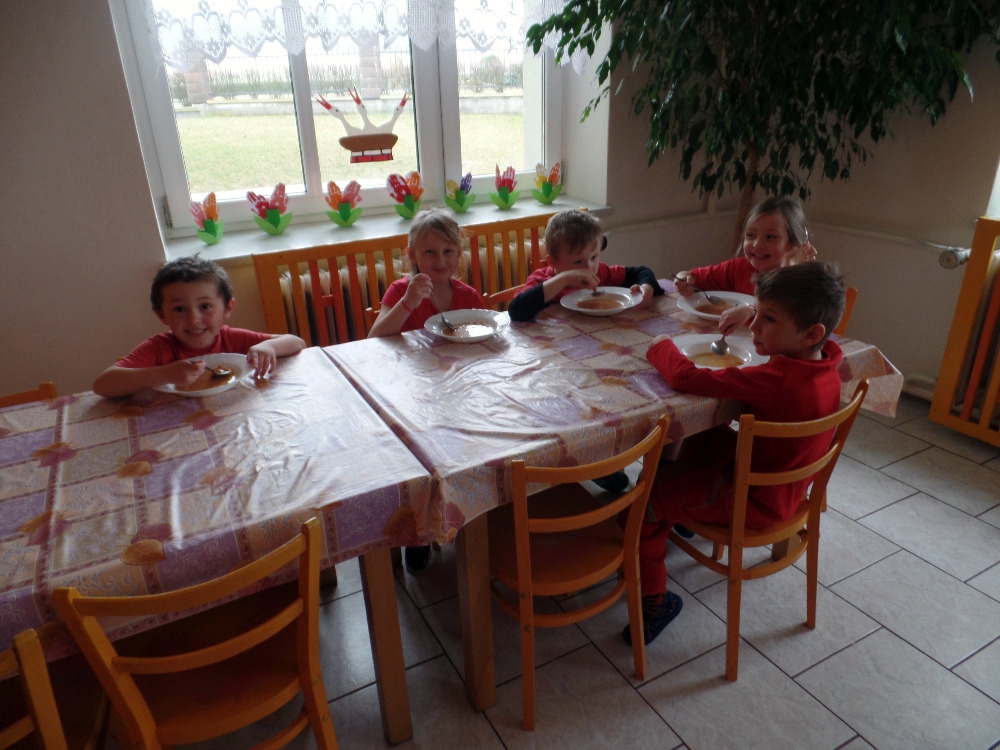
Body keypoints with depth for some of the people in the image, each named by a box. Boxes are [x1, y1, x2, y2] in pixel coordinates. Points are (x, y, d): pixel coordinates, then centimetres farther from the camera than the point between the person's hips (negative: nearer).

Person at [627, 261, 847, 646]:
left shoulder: (775, 380, -36)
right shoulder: (827, 364, -9)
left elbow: (687, 377, -32)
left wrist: (662, 347, -12)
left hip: (753, 501, -9)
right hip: (785, 488, 9)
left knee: (645, 501, -8)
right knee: (708, 437, 29)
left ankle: (655, 598, 10)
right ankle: (686, 513, 45)